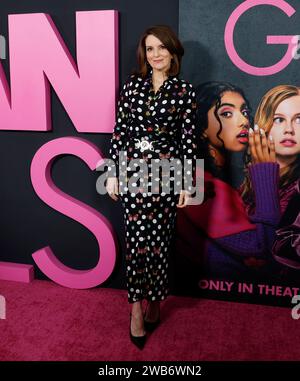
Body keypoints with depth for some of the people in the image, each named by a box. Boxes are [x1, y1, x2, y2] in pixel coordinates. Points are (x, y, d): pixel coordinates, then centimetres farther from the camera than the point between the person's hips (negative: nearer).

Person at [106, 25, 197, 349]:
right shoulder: (132, 84, 5)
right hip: (133, 171, 1)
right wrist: (113, 172, 3)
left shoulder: (184, 90, 1)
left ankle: (154, 302, 27)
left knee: (159, 240, 6)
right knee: (137, 240, 0)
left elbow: (188, 138, -1)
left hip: (167, 173, -1)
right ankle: (137, 306, 15)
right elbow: (119, 130, 5)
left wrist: (187, 183, -3)